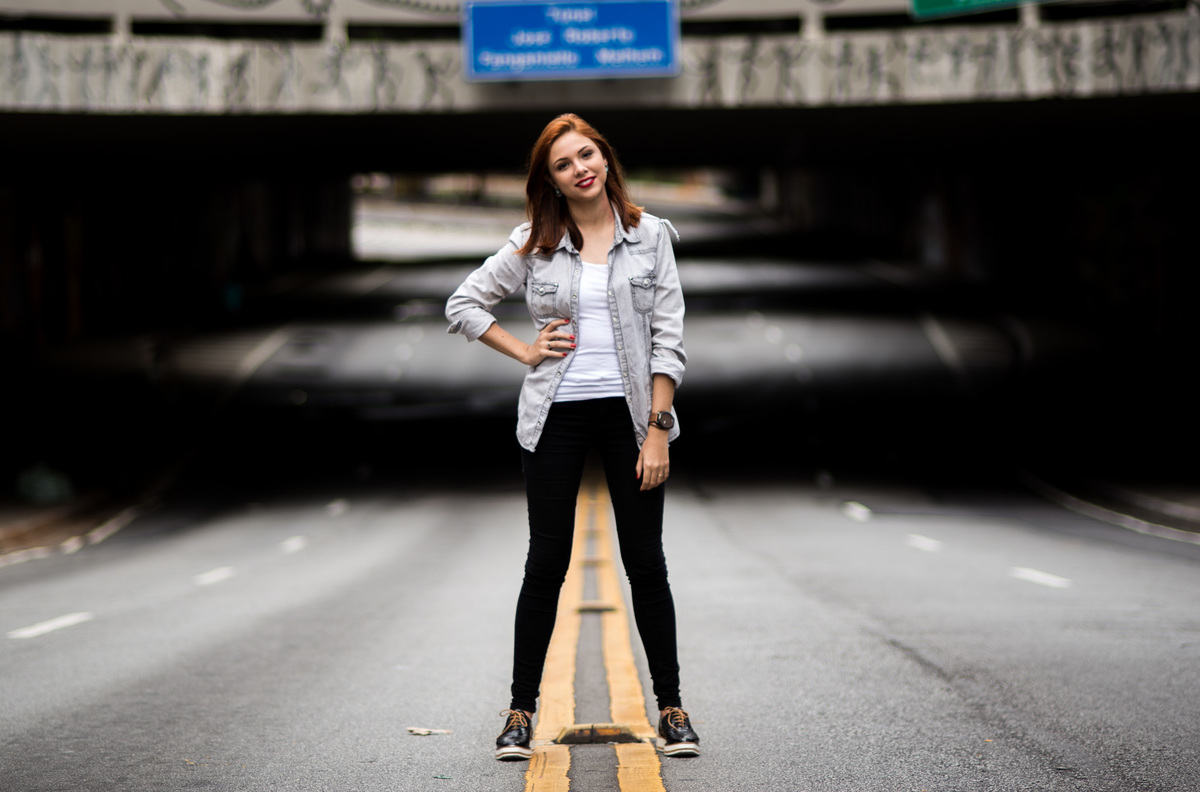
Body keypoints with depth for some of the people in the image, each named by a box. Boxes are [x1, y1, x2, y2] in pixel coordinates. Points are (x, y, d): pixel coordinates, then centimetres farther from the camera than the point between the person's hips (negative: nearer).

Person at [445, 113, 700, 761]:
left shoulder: (649, 236, 1)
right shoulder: (534, 244, 2)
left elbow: (667, 338, -2)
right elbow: (462, 305, 10)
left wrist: (657, 431, -9)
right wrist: (525, 352, 1)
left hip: (630, 410, 0)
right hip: (556, 416, 0)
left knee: (646, 563, 4)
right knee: (546, 563, 4)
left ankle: (671, 707, 13)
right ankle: (521, 709, 11)